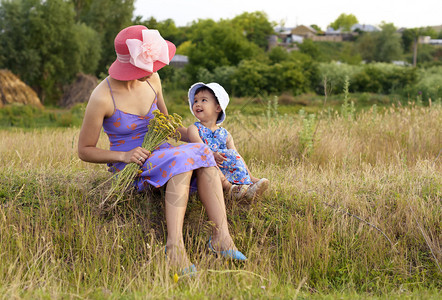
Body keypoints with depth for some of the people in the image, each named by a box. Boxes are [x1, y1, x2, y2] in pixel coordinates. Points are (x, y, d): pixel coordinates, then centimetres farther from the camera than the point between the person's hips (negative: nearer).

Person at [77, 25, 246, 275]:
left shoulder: (151, 80, -2)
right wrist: (123, 156, -24)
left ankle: (222, 235, -37)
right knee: (180, 160, -34)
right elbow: (84, 151, -10)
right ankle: (175, 245, -46)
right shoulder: (102, 98, -19)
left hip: (156, 155, 6)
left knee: (203, 153, -24)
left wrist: (197, 139, 4)